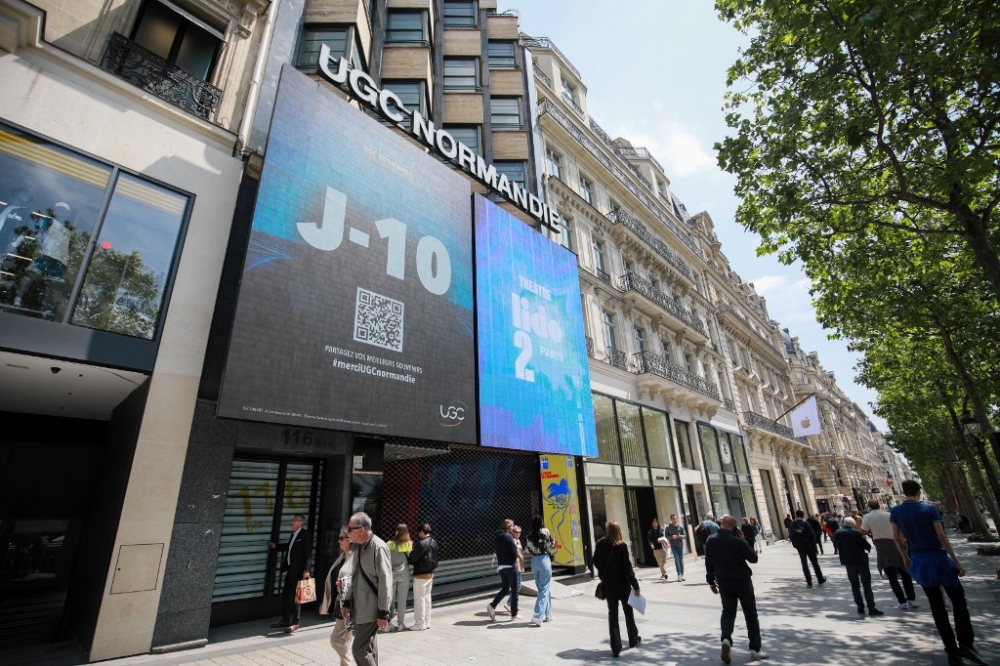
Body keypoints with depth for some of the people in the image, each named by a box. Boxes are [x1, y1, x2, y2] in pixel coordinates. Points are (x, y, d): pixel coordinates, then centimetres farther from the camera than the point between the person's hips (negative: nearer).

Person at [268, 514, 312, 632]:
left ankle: (295, 622, 10)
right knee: (285, 595, 16)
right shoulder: (294, 534, 12)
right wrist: (276, 546, 30)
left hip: (299, 570, -9)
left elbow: (308, 553, -19)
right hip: (290, 569, 9)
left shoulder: (305, 534, -15)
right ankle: (285, 620, 30)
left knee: (295, 596, -1)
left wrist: (306, 570, -24)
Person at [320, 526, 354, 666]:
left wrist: (346, 585, -34)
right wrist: (326, 602, 20)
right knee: (346, 640, 14)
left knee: (336, 638, -1)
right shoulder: (342, 557, 12)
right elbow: (333, 580, 18)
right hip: (340, 604, 8)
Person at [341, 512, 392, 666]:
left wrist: (383, 613, -18)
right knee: (368, 648, 17)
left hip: (371, 609, -8)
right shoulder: (358, 546, 6)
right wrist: (347, 602, 12)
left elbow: (385, 582, -20)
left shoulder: (379, 548, -21)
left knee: (360, 649, -6)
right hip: (359, 607, 8)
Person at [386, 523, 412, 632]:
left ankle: (388, 623, 10)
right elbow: (411, 558, -1)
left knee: (390, 599, 11)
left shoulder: (390, 545, -7)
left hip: (391, 575, 0)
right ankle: (400, 624, 15)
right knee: (402, 600, 8)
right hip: (404, 575, 0)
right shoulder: (409, 545, -6)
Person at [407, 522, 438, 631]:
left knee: (419, 599, 3)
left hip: (420, 575, -8)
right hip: (430, 574, 8)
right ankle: (427, 622, 24)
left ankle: (420, 624, 11)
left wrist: (410, 552, 2)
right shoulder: (434, 543, 5)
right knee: (427, 598, 16)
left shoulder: (421, 544, -22)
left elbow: (413, 558, -17)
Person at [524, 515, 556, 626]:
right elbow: (551, 547, -6)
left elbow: (528, 551, 7)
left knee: (541, 588, 16)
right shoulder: (545, 532, -7)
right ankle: (537, 616, -11)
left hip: (534, 561, 5)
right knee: (545, 589, -1)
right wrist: (553, 541, 12)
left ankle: (548, 615, 23)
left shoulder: (530, 536, 5)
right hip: (544, 560, -5)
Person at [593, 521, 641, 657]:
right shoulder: (622, 546, -17)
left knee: (612, 614, 8)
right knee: (628, 612, 20)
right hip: (623, 584, -2)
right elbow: (628, 567, -17)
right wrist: (636, 585, -10)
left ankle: (616, 647, 5)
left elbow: (596, 561, 6)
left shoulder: (600, 544, -6)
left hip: (608, 585, 2)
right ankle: (633, 639, 37)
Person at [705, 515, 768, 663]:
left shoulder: (711, 541, -5)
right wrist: (743, 541, -3)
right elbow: (753, 558, -8)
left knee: (728, 612, 16)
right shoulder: (737, 541, -20)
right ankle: (755, 650, 17)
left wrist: (711, 581, 14)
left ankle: (726, 639, -7)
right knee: (751, 615, 13)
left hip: (724, 583, 3)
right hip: (742, 582, -3)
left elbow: (709, 563, 2)